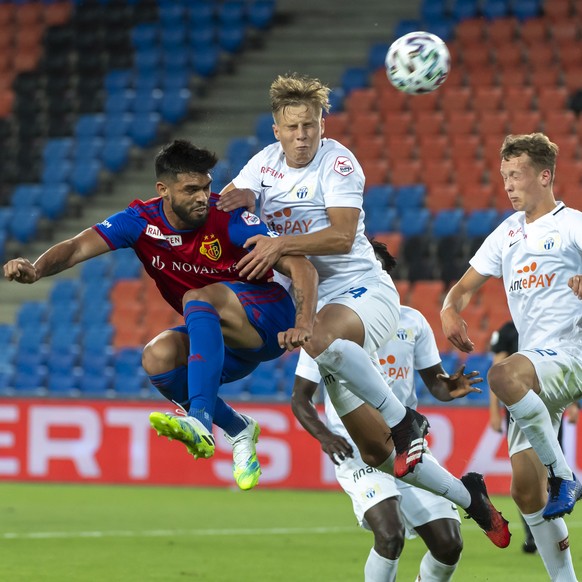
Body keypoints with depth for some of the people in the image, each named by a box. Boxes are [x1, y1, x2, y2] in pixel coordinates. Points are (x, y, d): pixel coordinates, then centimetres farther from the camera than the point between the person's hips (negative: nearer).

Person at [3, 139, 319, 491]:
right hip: (220, 341, 5)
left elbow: (300, 266, -21)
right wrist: (35, 270, -37)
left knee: (197, 298, -32)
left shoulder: (227, 218, -18)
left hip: (269, 318, -5)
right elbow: (80, 246, -16)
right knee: (158, 357, -23)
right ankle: (239, 430, -4)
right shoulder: (142, 221, -7)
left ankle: (199, 422, -46)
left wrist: (304, 323, -37)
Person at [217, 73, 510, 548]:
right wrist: (241, 198, -11)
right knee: (376, 451, 4)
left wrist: (281, 243, -30)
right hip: (315, 303, 6)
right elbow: (219, 208, 11)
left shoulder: (338, 162, -10)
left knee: (323, 339, -43)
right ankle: (467, 497, 22)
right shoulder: (267, 162, 8)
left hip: (364, 290, -6)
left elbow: (342, 236, -21)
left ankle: (406, 420, -25)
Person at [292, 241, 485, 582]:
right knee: (390, 534, -27)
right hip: (355, 449, -4)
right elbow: (300, 398, 3)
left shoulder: (412, 321, 8)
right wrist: (324, 435, -17)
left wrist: (451, 389, -10)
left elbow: (435, 381, 15)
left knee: (449, 544, -7)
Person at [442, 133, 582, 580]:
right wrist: (451, 308, -1)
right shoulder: (508, 232, 16)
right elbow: (467, 285, 21)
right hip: (535, 369, 7)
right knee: (525, 490, 1)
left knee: (504, 376, -37)